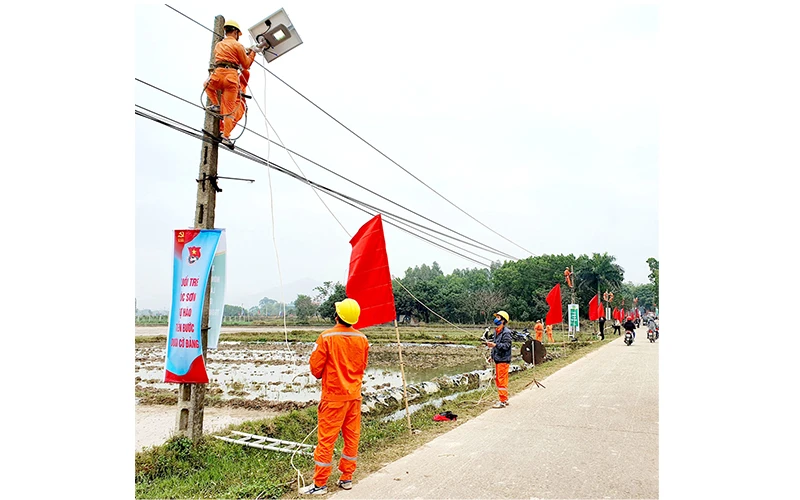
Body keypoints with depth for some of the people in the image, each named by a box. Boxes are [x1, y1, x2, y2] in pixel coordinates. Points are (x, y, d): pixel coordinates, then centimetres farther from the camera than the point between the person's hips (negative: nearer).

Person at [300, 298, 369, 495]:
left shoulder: (327, 337, -16)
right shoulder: (362, 339, -1)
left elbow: (315, 366, -10)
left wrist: (321, 375, 11)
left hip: (333, 396, -5)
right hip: (354, 395, 5)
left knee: (326, 439, 4)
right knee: (352, 437, 14)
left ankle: (320, 484, 12)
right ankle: (347, 478, 24)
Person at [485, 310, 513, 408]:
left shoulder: (506, 332, -14)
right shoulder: (496, 331, 14)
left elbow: (506, 345, -21)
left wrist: (495, 345, -30)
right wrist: (492, 355, 18)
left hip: (503, 360, -9)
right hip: (497, 359, 9)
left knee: (502, 380, -5)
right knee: (498, 379, 14)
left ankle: (503, 401, 2)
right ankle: (505, 399, 25)